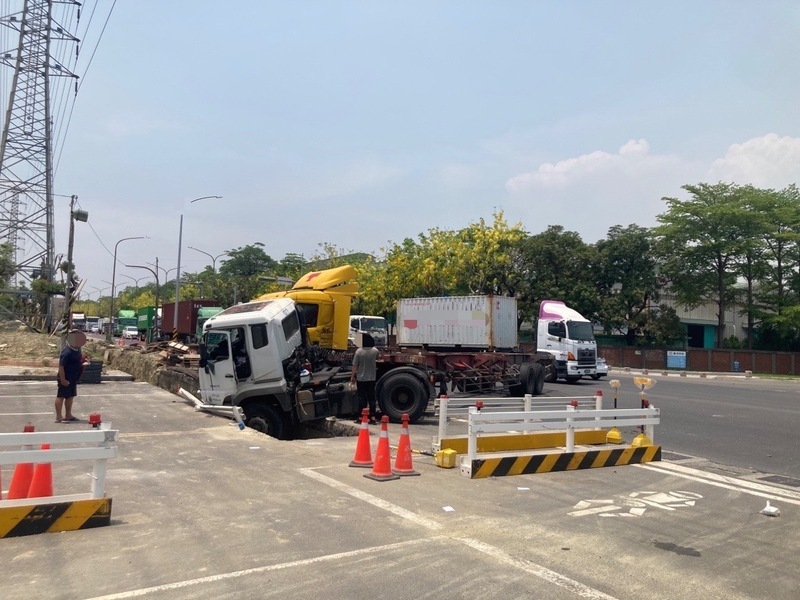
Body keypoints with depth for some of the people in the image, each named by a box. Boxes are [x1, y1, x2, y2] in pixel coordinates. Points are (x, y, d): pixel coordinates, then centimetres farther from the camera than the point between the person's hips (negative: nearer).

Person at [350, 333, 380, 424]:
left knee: (362, 398, 6)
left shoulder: (359, 351, -14)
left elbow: (355, 366, -11)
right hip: (372, 378, 2)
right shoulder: (375, 351, -5)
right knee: (371, 398, 8)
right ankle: (373, 417, 7)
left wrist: (352, 377, -1)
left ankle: (361, 417, 11)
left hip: (361, 378, -2)